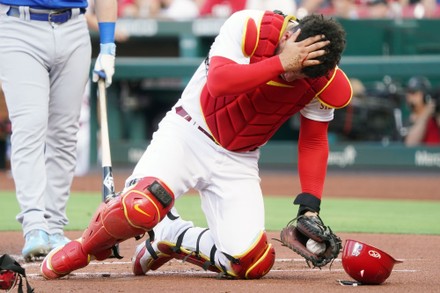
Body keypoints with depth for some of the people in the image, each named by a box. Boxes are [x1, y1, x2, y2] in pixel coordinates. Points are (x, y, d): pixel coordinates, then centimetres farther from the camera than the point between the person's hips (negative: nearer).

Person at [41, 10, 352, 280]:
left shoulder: (323, 80, -9)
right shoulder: (248, 27, -20)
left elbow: (314, 142, 2)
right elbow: (218, 83, -32)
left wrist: (310, 206, -8)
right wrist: (280, 64, -37)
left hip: (239, 162, 4)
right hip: (188, 135, -4)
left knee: (254, 262, -14)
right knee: (140, 206, -32)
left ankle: (170, 236, 14)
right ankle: (87, 245, 3)